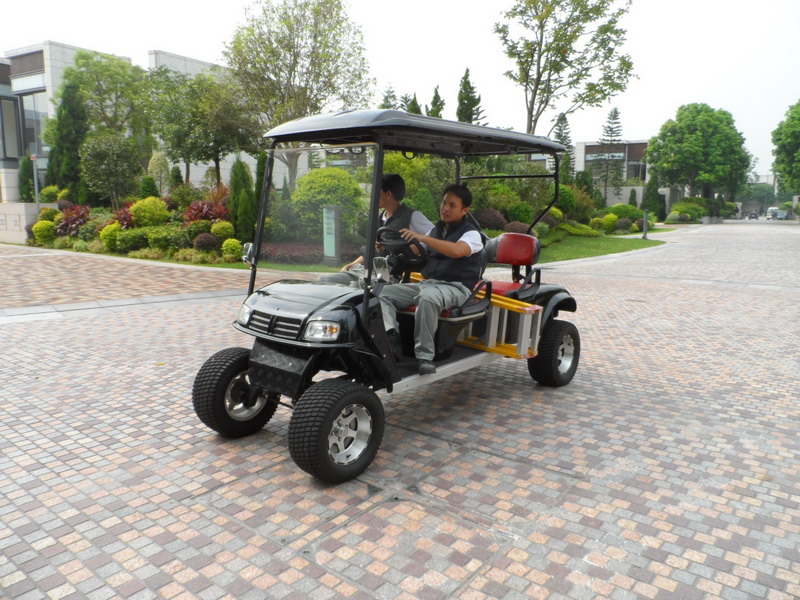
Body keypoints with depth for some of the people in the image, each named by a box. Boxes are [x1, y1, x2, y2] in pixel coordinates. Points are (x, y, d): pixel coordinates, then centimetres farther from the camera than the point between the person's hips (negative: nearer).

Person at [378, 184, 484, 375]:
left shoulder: (471, 233, -3)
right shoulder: (435, 230, 20)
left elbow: (457, 251, -26)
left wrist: (422, 237, -33)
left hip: (455, 287, -7)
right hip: (427, 283, 7)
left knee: (428, 297, -40)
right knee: (383, 293, -9)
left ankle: (424, 355, -33)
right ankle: (391, 337, -31)